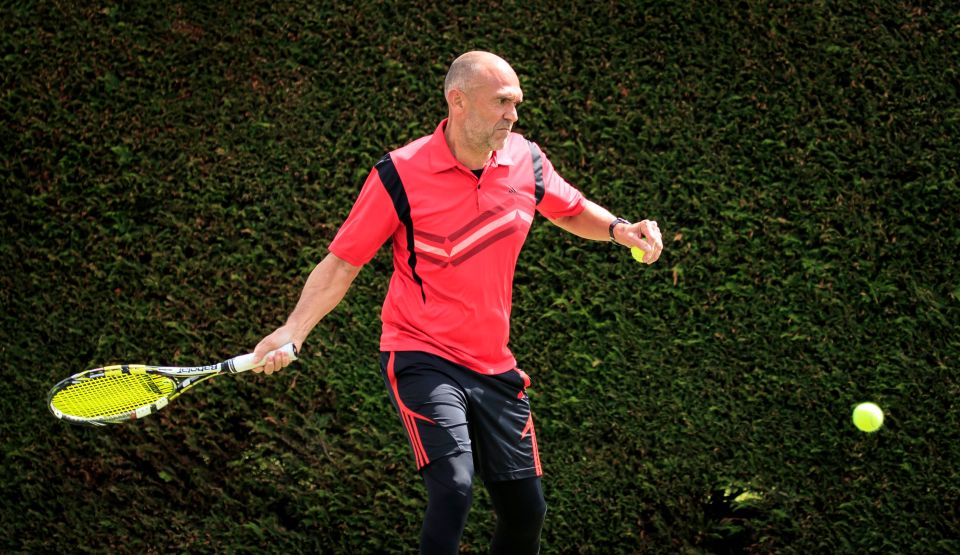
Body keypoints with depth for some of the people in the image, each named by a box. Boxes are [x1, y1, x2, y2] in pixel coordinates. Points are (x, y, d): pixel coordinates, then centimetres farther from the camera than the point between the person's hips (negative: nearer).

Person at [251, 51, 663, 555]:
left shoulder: (526, 162, -1)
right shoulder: (399, 174, -14)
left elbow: (572, 211, 20)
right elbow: (341, 263, -7)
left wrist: (617, 228, -1)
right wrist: (293, 330, -19)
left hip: (495, 366, 5)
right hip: (421, 357, -5)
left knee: (526, 511, 4)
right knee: (454, 484, -26)